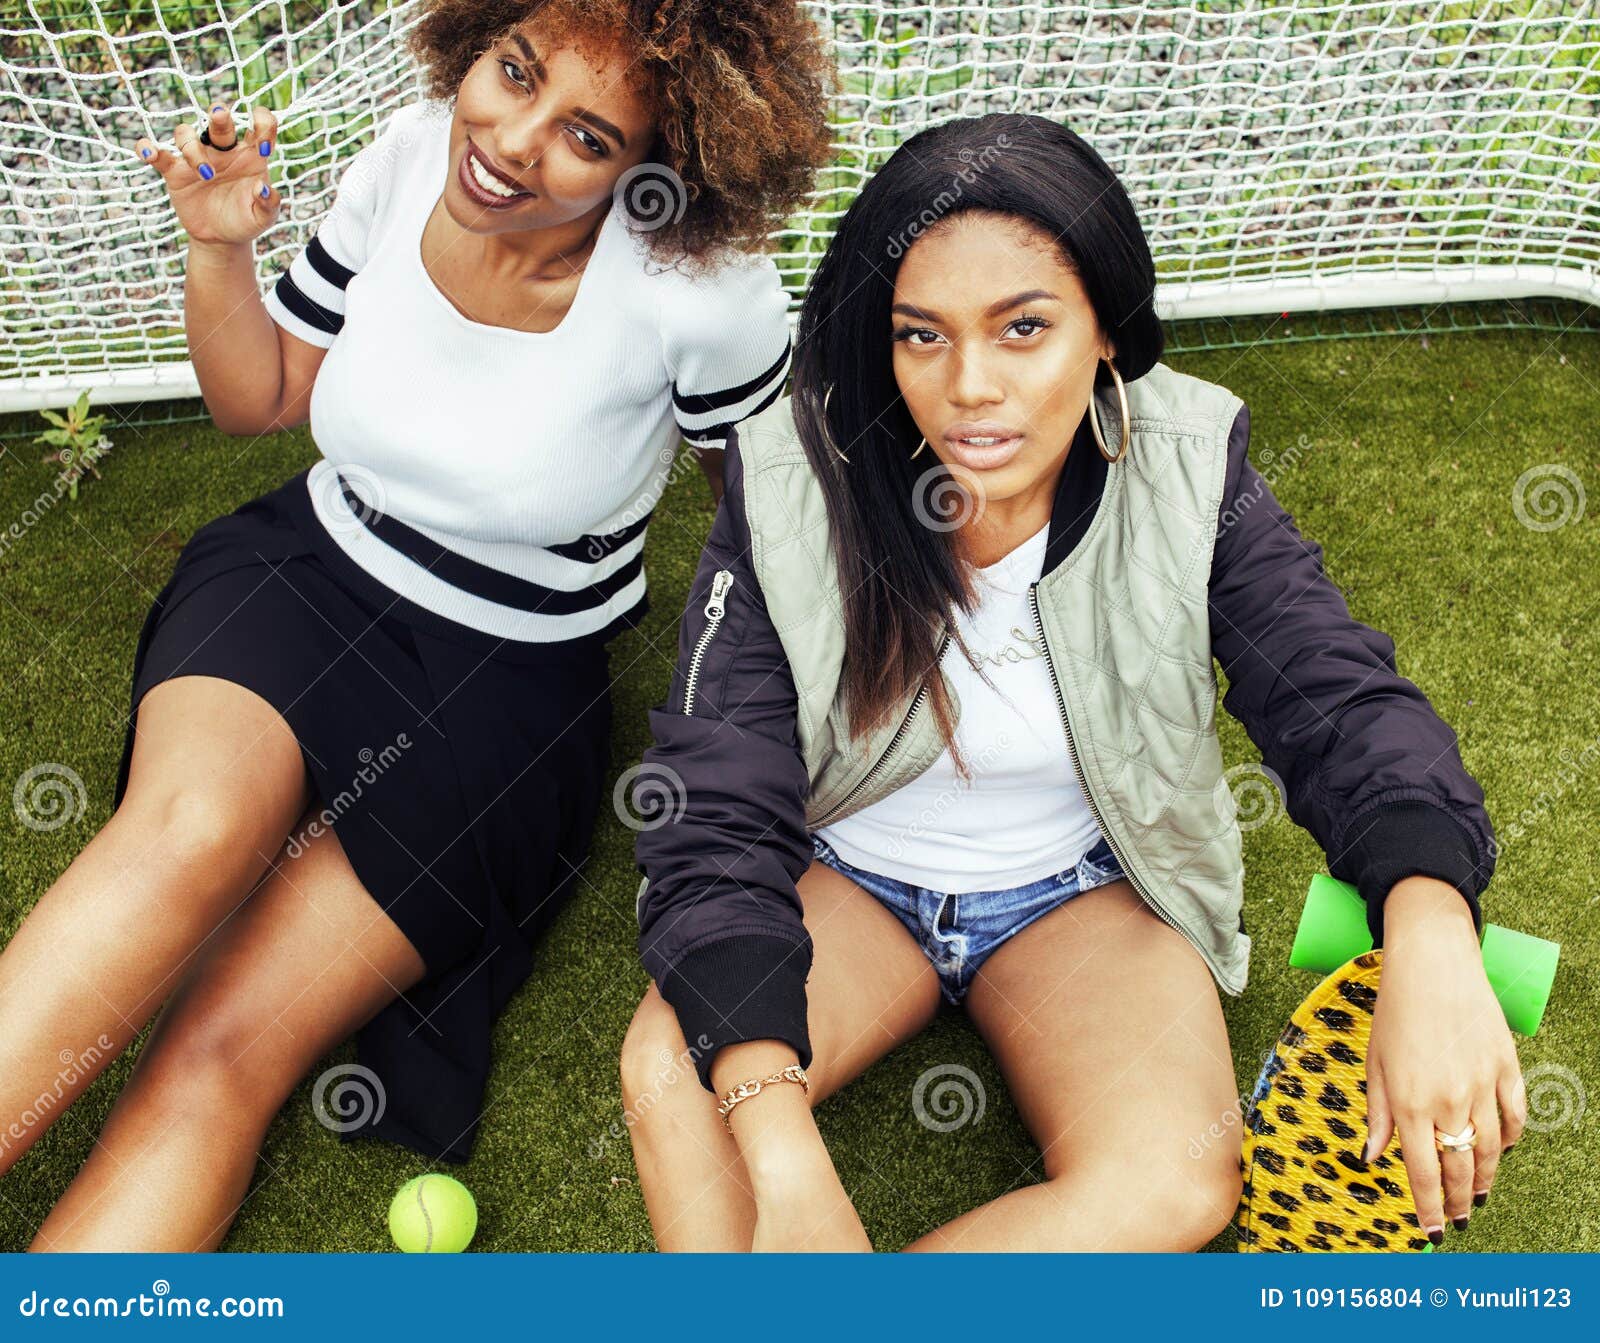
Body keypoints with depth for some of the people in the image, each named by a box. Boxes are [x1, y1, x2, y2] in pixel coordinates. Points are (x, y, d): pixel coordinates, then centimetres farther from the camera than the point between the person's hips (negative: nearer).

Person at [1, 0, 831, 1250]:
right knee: (195, 829, -31)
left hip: (515, 677, -2)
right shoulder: (417, 150, -7)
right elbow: (261, 401, 6)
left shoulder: (703, 288, -20)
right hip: (307, 570, 3)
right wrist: (217, 248, -11)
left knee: (228, 1048, -16)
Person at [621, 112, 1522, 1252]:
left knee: (1176, 1181, -26)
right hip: (848, 873, 0)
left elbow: (1340, 699, -14)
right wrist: (784, 1165, -35)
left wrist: (1433, 936, -39)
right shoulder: (792, 493, -19)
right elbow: (715, 815, -23)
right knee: (671, 1073, -30)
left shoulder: (1186, 476, -15)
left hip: (1083, 885, 1)